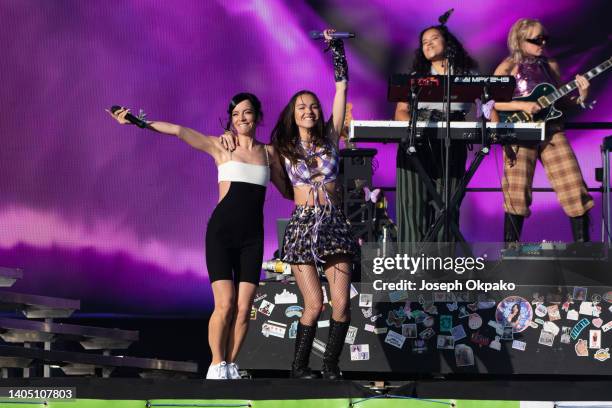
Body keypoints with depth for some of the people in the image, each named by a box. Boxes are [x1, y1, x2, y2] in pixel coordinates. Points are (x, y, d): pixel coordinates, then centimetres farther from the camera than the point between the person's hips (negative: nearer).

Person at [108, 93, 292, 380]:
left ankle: (231, 364, 9)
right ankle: (217, 365, 2)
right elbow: (178, 131, -5)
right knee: (225, 305, -12)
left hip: (252, 237, 3)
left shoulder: (269, 152, 13)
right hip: (222, 231, -3)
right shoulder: (221, 146, 4)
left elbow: (286, 190, 25)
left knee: (244, 308, -4)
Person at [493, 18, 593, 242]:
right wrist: (522, 106, -16)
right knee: (517, 194, -5)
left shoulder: (550, 66, 14)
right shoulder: (508, 67, 1)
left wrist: (581, 97, -3)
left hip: (552, 132, 4)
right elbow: (491, 101, -5)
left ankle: (583, 244, 3)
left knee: (573, 187, -4)